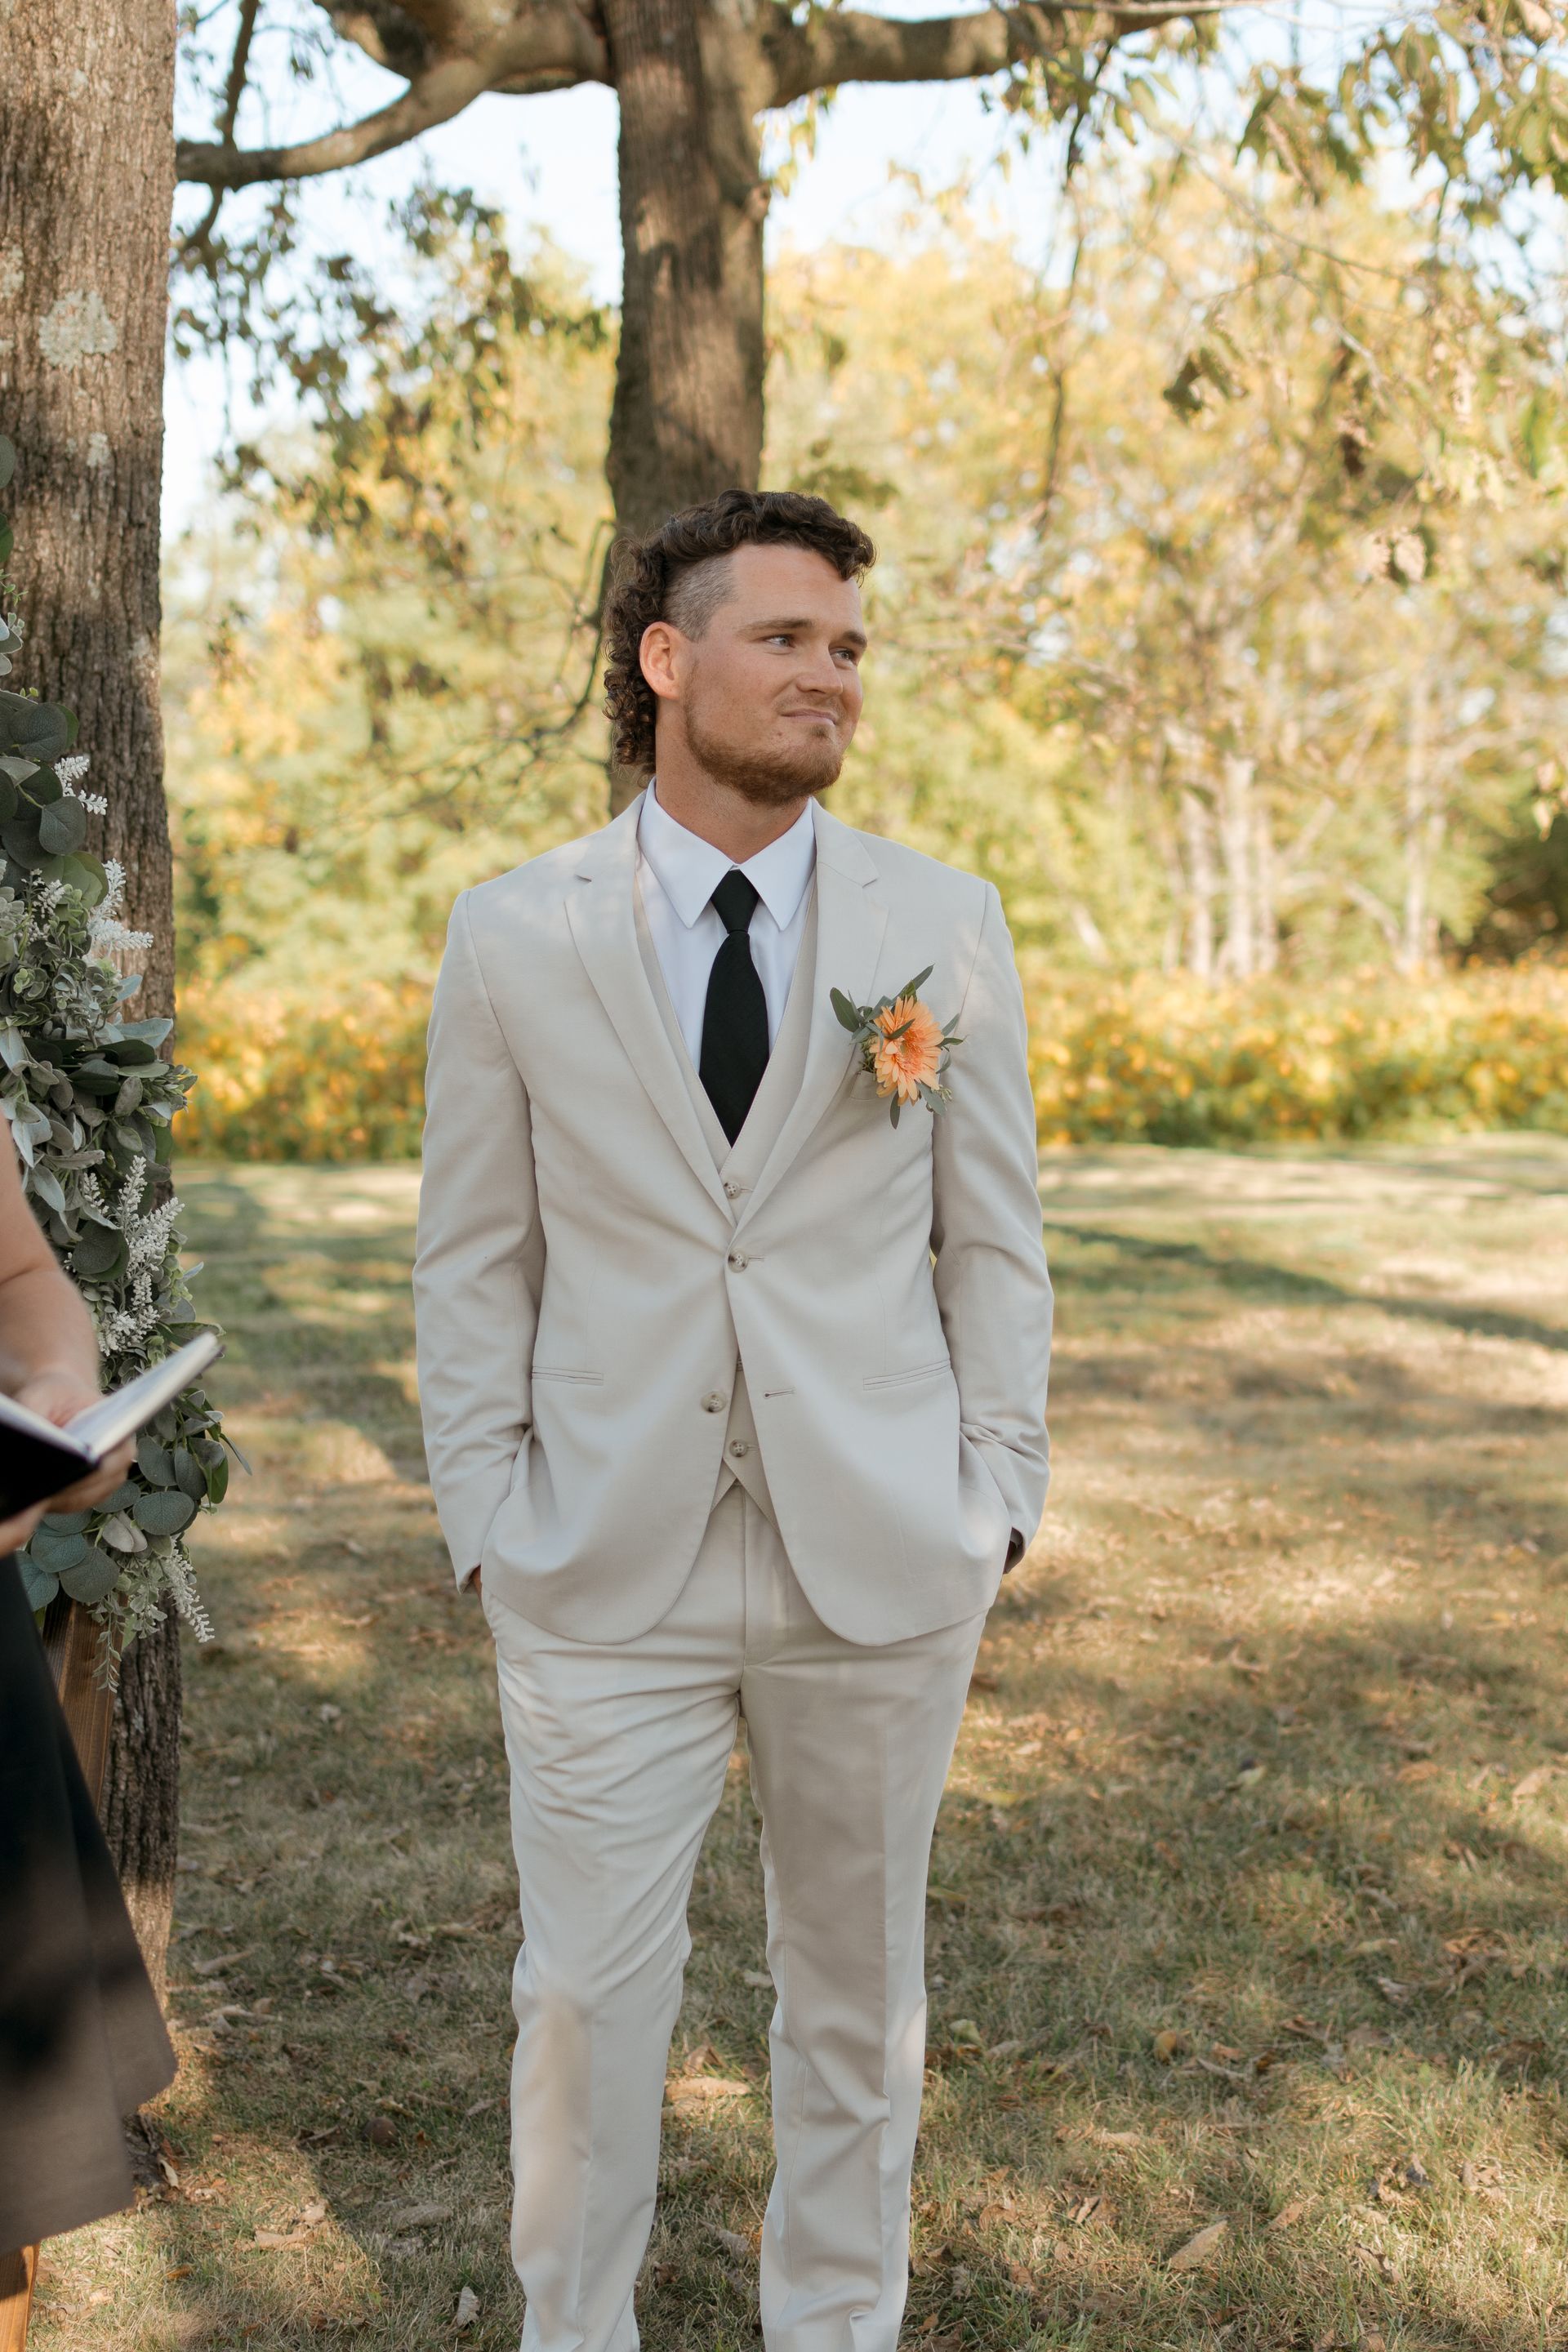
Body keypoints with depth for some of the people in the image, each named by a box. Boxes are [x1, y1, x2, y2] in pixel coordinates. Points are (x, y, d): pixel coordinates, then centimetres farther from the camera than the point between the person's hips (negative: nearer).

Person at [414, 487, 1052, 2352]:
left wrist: (996, 1505, 0)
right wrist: (488, 1528, -1)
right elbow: (474, 1262, 3)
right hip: (609, 1571, -1)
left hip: (881, 1563, 1)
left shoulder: (946, 925, 1)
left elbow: (992, 1238, 5)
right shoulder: (510, 939, -1)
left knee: (859, 1983, 15)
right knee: (587, 1994, 5)